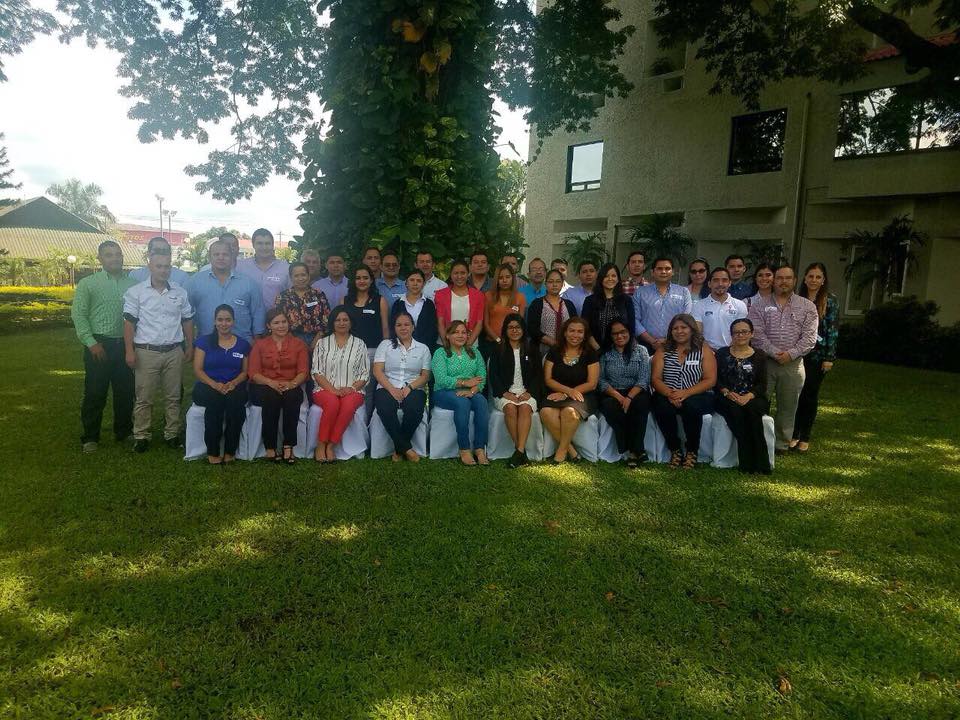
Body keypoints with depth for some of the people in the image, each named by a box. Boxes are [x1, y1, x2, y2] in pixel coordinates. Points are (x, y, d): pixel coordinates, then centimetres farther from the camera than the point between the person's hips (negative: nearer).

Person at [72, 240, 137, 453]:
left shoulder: (132, 283, 7)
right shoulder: (88, 283, 0)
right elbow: (78, 314, -3)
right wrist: (91, 343, -10)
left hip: (125, 345, 3)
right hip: (99, 345, -3)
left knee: (125, 391, 11)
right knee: (95, 393, 1)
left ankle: (123, 431, 26)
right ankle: (90, 438, 13)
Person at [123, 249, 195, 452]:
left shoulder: (180, 293, 8)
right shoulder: (136, 292, -1)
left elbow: (187, 321, 14)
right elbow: (129, 322, -3)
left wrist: (190, 347, 10)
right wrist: (129, 351, -9)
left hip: (174, 352, 3)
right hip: (146, 352, -2)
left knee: (173, 396, 9)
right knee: (143, 397, 3)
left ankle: (172, 434, 19)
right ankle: (141, 436, 13)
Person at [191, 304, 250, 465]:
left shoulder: (243, 345, 13)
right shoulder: (204, 341, 9)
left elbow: (245, 371, 12)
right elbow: (197, 370, 2)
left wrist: (234, 383, -11)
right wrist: (214, 384, -16)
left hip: (234, 387, 1)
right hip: (207, 387, -1)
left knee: (236, 399, -35)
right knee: (215, 399, -36)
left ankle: (230, 451, -23)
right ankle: (212, 452, -25)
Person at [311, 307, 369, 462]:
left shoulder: (359, 344, 12)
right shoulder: (322, 343, 11)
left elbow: (365, 374, 7)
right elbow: (317, 372, 3)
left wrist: (352, 388, -11)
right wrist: (333, 389, -12)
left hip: (353, 391, 1)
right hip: (325, 389, 0)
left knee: (349, 404, -35)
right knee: (332, 403, -35)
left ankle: (330, 446, -26)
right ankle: (321, 446, -24)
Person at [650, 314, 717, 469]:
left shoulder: (704, 350, 6)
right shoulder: (663, 350, 11)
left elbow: (710, 380, -3)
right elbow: (655, 378, 3)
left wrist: (686, 393, -18)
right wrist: (669, 394, -18)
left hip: (698, 397, -1)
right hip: (667, 397, 2)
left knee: (691, 406, -34)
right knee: (662, 407, -31)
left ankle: (692, 452, -12)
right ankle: (675, 450, -11)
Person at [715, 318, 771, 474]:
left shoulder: (759, 356, 14)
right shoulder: (722, 354, 15)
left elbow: (762, 384, 4)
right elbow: (716, 380, 6)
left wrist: (749, 396, -15)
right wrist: (727, 393, -14)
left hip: (753, 399, 0)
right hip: (727, 400, 0)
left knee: (752, 410, -34)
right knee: (735, 410, -34)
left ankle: (760, 463, -33)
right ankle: (748, 463, -32)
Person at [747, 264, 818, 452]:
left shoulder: (807, 307, 7)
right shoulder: (759, 305, 5)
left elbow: (809, 337, -1)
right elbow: (757, 333, -6)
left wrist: (791, 353, -14)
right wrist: (774, 352, -16)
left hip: (793, 364, 1)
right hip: (764, 361, -1)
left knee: (788, 407, 8)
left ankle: (782, 445, 20)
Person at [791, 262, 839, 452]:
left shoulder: (830, 301, -2)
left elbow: (832, 330, -5)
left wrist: (829, 358, -10)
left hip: (818, 355, -2)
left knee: (810, 395, 5)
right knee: (796, 394, 3)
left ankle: (804, 437, 14)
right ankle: (793, 434, 15)